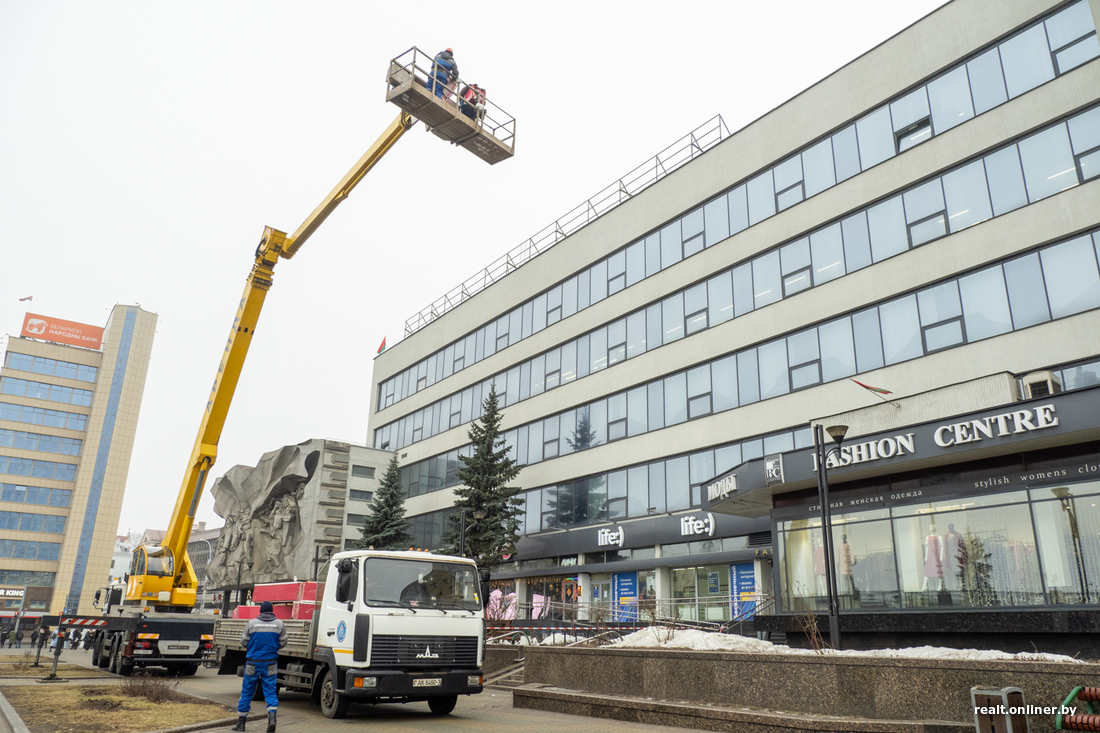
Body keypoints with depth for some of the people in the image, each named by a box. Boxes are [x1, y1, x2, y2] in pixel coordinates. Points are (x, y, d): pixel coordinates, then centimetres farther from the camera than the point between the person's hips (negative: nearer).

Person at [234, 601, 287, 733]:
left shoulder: (252, 623, -4)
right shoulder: (279, 624, 0)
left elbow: (244, 642, 2)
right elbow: (283, 643, 4)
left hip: (253, 662, 0)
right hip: (270, 663, 0)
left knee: (247, 692, 12)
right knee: (270, 691, 4)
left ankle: (241, 722, 19)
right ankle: (272, 716, -15)